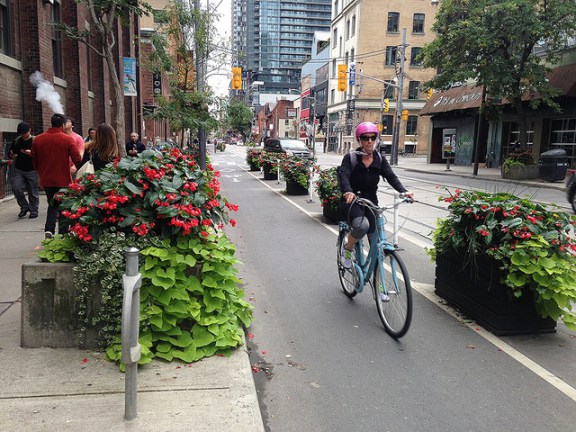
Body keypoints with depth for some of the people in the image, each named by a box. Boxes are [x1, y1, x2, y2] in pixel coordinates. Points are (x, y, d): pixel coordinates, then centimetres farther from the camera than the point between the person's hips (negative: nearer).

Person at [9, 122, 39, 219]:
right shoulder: (16, 141, 10)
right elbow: (11, 154, 21)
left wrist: (31, 153, -21)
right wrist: (12, 156, -3)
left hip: (32, 171, -4)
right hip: (18, 170, 4)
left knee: (33, 192, 2)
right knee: (16, 188, -10)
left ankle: (34, 211, 15)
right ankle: (24, 207, 9)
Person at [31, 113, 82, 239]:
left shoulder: (37, 139, 1)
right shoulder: (68, 139, -11)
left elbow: (33, 159, 9)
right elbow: (77, 160, -12)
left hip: (46, 180, 4)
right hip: (63, 180, -4)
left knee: (52, 205, 20)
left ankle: (49, 229, 4)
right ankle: (63, 234, 11)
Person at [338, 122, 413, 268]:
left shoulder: (380, 159, 6)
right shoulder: (350, 158, -5)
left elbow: (391, 176, -6)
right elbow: (343, 175, -21)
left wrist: (403, 191, -26)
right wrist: (348, 191, -43)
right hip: (351, 201, -4)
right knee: (362, 225, -33)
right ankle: (347, 248, -2)